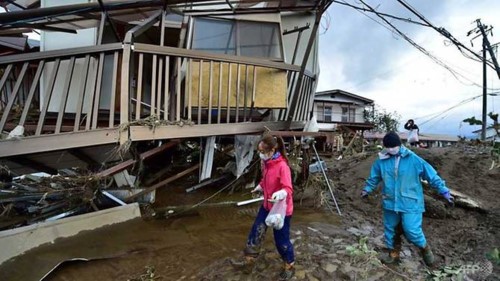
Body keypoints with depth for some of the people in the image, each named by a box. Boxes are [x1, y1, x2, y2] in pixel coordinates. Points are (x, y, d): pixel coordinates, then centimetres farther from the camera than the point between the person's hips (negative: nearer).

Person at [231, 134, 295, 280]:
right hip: (267, 206, 7)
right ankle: (249, 260, 35)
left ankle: (289, 267, 36)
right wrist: (259, 187, 29)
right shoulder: (266, 163, -2)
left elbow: (288, 189, -31)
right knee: (256, 232, 15)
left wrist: (280, 194, -50)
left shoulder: (282, 166, -27)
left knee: (281, 240, 10)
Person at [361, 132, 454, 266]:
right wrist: (367, 189, 21)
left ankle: (425, 249, 26)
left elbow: (431, 175, -4)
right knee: (391, 229, 14)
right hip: (390, 203, 4)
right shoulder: (382, 160, -4)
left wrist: (444, 191, -4)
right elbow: (374, 177, 12)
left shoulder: (413, 159, -12)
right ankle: (393, 254, 35)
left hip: (410, 203, -4)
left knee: (412, 231, -6)